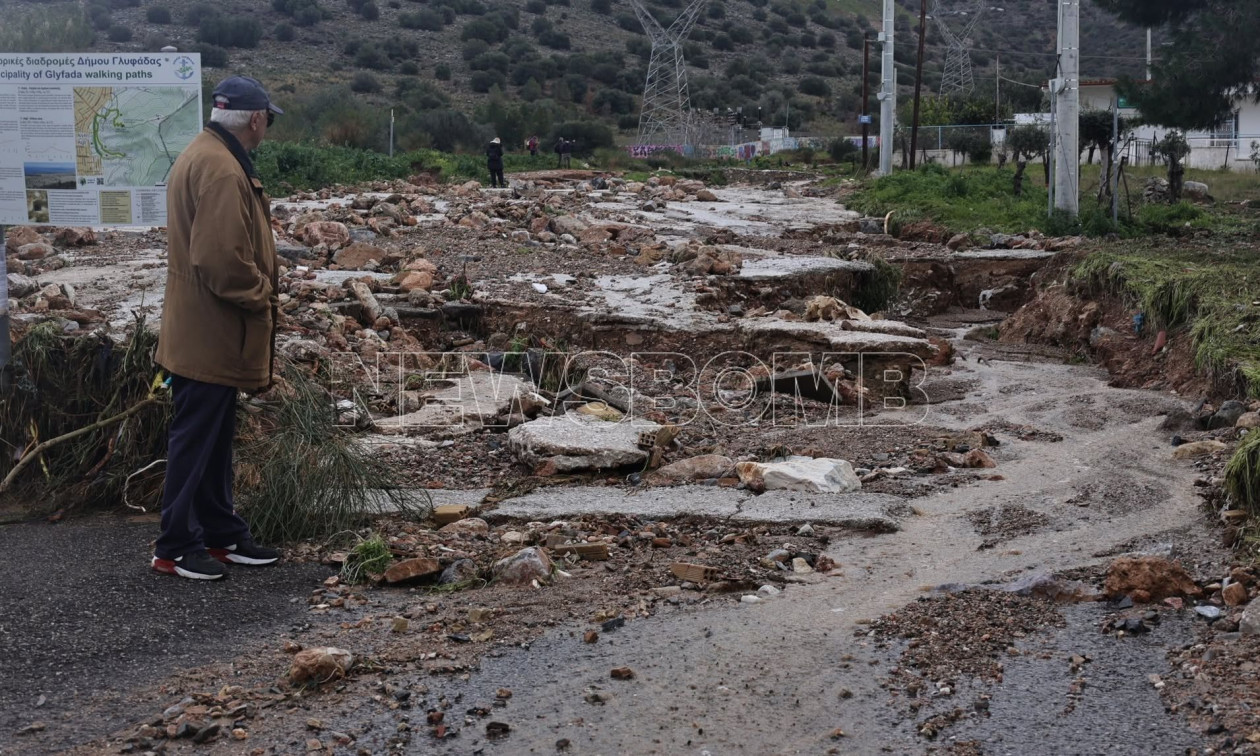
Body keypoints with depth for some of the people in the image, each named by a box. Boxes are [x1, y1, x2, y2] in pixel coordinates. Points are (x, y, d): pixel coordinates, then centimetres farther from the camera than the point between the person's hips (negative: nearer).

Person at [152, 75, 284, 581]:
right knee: (196, 440, -1)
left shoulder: (202, 156, 13)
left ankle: (222, 535, 26)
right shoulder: (222, 170, -22)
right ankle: (176, 548, 9)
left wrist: (257, 289, 13)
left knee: (214, 439, 16)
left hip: (206, 331, 11)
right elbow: (222, 259, -28)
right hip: (209, 334, -11)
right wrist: (261, 294, -13)